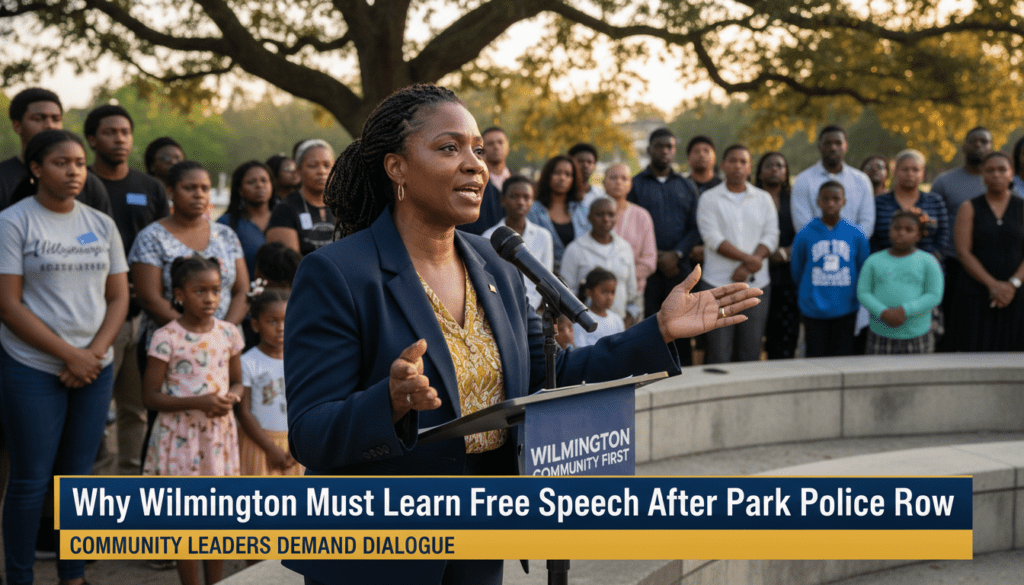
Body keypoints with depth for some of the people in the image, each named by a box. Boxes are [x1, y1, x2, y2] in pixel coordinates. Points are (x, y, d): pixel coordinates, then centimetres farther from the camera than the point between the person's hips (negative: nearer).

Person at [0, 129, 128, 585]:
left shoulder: (101, 225, 10)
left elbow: (119, 297, 10)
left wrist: (94, 353, -7)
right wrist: (70, 355, -14)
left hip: (95, 369, 5)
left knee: (79, 475, 10)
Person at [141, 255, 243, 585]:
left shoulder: (228, 333, 2)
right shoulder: (166, 338, -12)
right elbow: (149, 396, -11)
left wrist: (230, 399, -10)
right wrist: (197, 402, -21)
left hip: (218, 433, 4)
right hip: (180, 434, -4)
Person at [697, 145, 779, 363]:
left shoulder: (764, 199, 12)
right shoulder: (709, 198, 4)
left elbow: (771, 237, 3)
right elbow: (713, 239, -7)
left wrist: (746, 268, -11)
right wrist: (747, 258, -15)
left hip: (756, 284, 3)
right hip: (719, 283, -3)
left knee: (751, 353, 3)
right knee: (719, 355, -4)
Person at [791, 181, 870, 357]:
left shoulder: (856, 235, 1)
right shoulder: (805, 235, -2)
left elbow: (864, 270, 11)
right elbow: (796, 270, 10)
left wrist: (856, 297, 13)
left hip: (846, 311, 1)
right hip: (813, 311, -1)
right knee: (816, 358, 2)